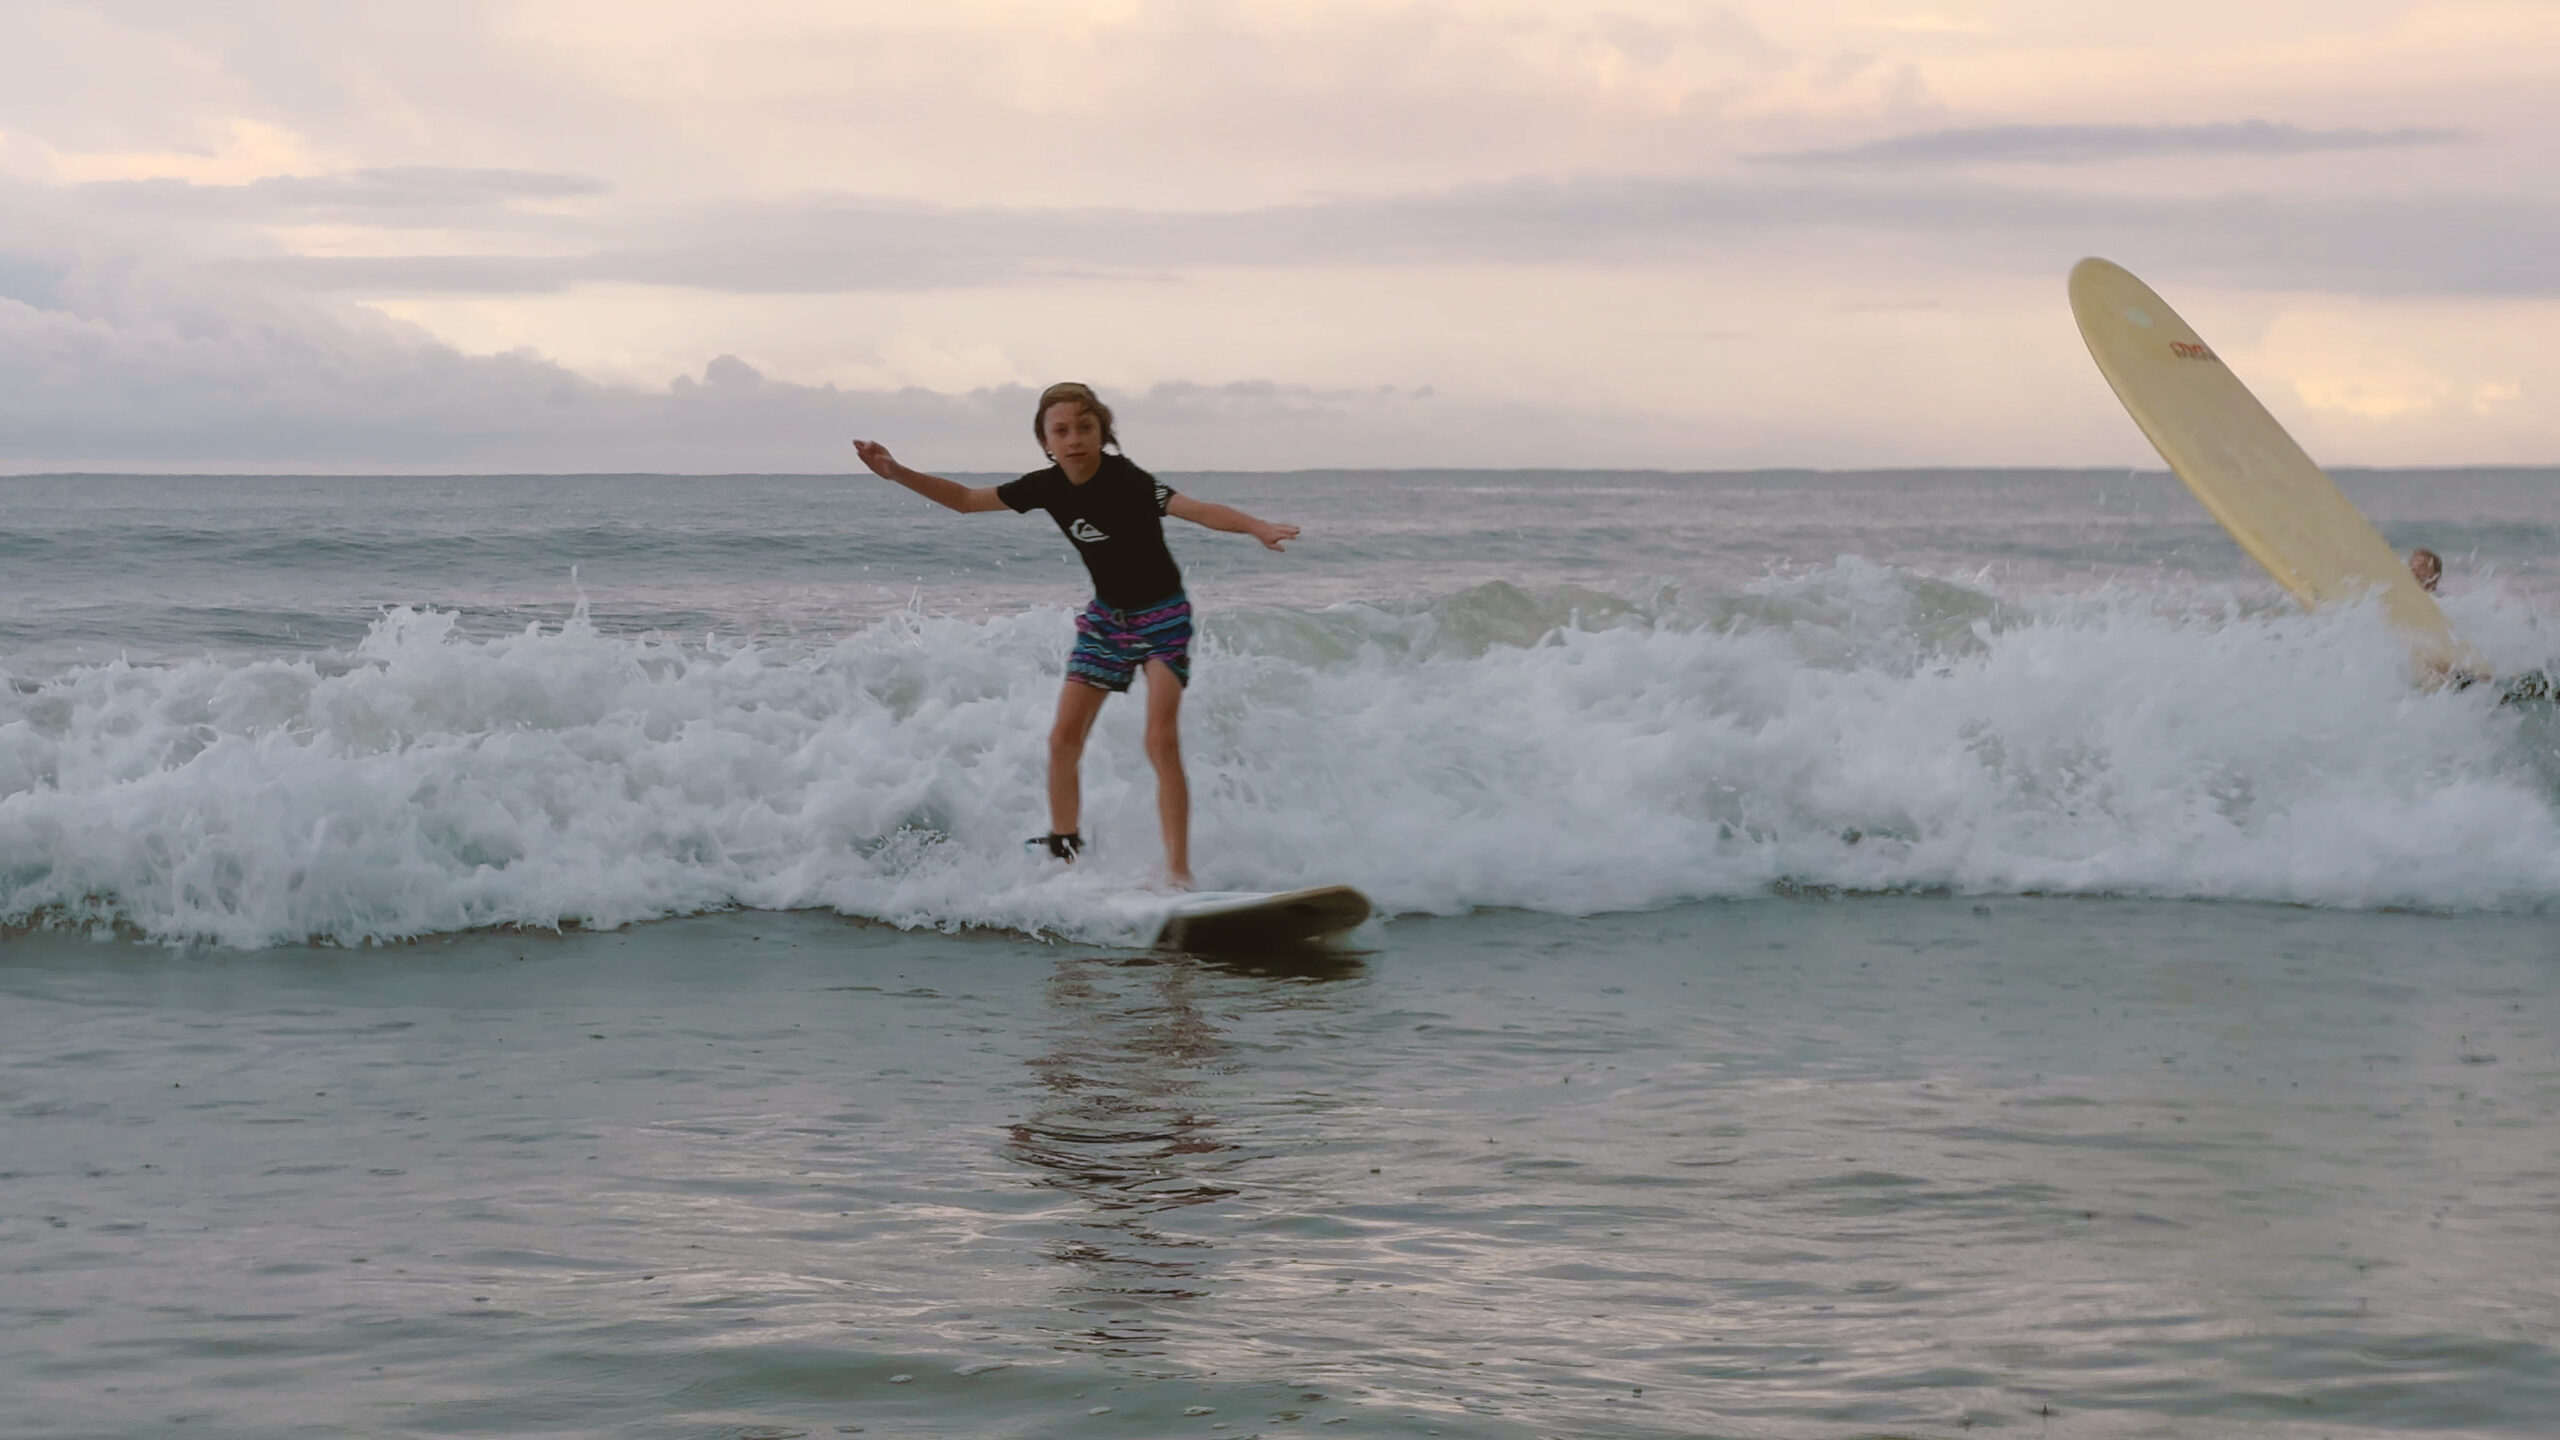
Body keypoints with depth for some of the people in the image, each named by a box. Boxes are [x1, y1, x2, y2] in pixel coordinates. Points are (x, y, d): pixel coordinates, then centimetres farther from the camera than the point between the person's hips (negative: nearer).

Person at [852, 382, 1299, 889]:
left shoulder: (1126, 481, -26)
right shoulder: (1048, 487, -8)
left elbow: (1195, 508, -39)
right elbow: (968, 500, 5)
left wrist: (1259, 528, -56)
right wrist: (897, 473, 0)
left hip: (1162, 615, -6)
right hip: (1106, 616, 6)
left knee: (1162, 739, -19)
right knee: (1064, 738, 2)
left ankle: (1178, 875, -21)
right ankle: (1063, 853, 20)